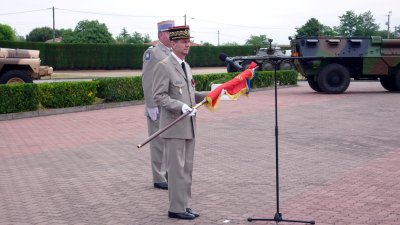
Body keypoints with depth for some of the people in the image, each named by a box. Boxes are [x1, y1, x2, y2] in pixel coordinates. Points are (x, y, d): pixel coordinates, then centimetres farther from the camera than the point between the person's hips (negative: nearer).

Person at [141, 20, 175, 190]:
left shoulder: (174, 54, 14)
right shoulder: (152, 53, -9)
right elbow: (147, 81, -14)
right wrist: (151, 106, -18)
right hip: (158, 108, -7)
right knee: (159, 143, 0)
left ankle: (169, 173, 23)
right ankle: (159, 179, 9)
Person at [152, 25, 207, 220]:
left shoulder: (186, 67, 17)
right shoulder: (163, 66, -10)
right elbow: (159, 96, -16)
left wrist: (208, 96, 9)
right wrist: (181, 106, -26)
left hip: (189, 126, 8)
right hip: (174, 126, -8)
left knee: (187, 168, 12)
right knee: (177, 169, -3)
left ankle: (184, 205, 20)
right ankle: (176, 208, 5)